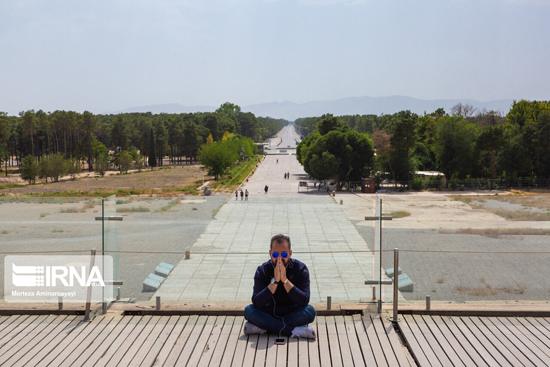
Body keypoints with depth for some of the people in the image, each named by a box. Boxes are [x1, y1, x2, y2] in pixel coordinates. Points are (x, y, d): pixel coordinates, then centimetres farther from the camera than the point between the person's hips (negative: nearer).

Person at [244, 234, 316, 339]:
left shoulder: (300, 269, -11)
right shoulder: (262, 270, -11)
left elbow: (304, 301, -23)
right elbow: (257, 303, -23)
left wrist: (285, 280, -30)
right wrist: (275, 281, -30)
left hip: (292, 313, 0)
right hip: (270, 312, 1)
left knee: (310, 311, -31)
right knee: (249, 310, -27)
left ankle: (262, 328, -28)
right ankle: (293, 331, -33)